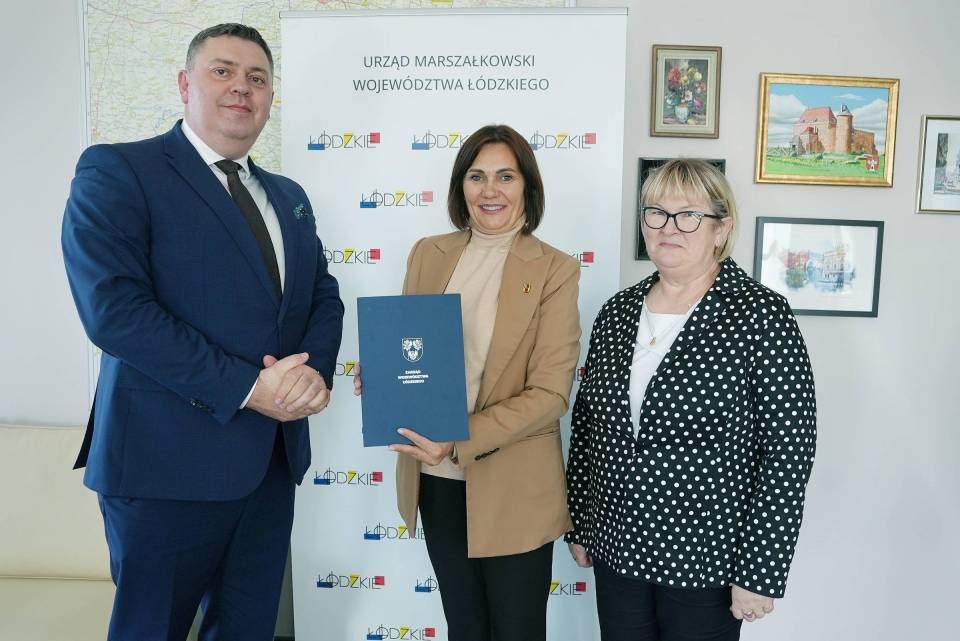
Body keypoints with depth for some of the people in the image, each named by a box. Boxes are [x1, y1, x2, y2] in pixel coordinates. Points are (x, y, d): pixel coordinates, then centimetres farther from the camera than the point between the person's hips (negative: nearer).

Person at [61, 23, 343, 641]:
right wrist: (246, 387, -20)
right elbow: (113, 307, -18)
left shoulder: (288, 196, 15)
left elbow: (324, 296, 13)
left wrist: (314, 369, -10)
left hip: (272, 459, 6)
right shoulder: (117, 171, -6)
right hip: (169, 459, -6)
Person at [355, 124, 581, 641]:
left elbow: (550, 393, -12)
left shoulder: (554, 270, -8)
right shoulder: (428, 254, 4)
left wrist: (462, 440, -22)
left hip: (513, 488, -3)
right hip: (436, 479, 4)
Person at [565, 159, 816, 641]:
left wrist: (760, 574, -14)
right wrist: (579, 526, 11)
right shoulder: (617, 312, 2)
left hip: (707, 564, -4)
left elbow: (788, 453, -14)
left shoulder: (761, 316, -13)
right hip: (616, 551, 5)